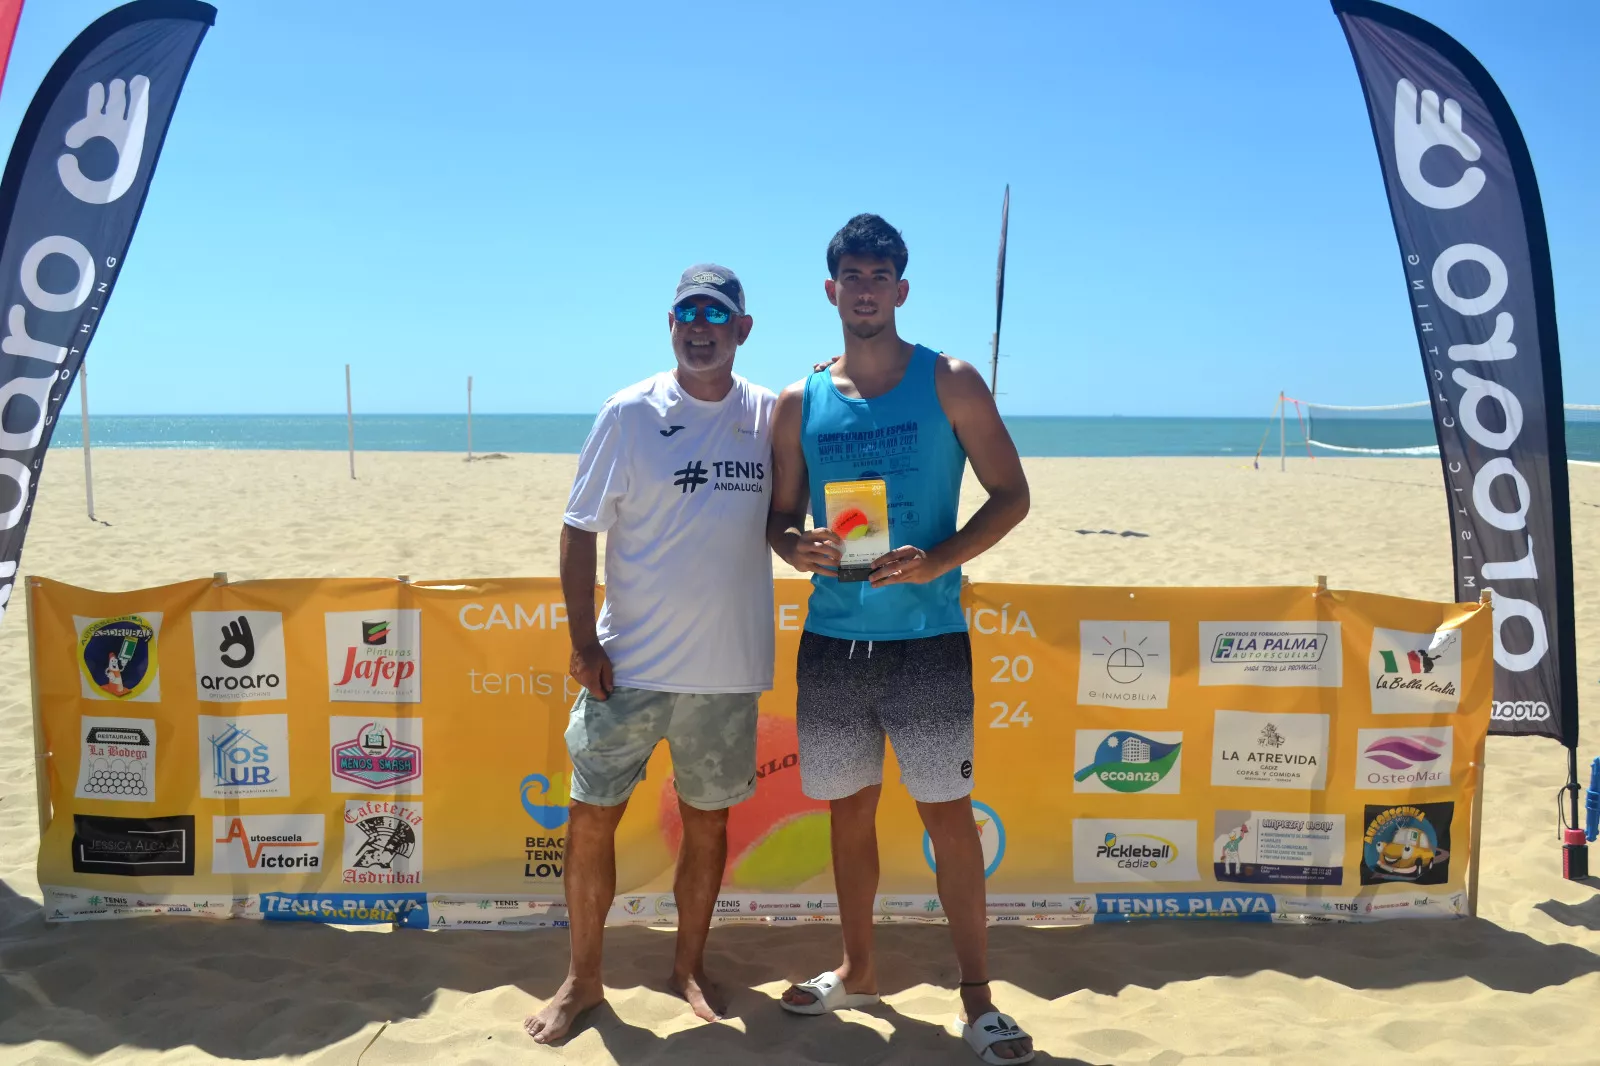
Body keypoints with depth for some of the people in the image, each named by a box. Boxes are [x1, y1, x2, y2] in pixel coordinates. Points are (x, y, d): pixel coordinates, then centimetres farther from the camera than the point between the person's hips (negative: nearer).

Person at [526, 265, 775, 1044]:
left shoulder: (771, 416, 1)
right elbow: (580, 531, -3)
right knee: (591, 819, 5)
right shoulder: (630, 414, -5)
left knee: (707, 821, 13)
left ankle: (690, 965, 33)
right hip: (631, 661, -1)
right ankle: (581, 980, 24)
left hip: (729, 666, 2)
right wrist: (584, 642, -9)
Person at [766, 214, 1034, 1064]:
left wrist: (940, 560, -17)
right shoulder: (799, 404, 7)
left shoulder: (950, 382, -1)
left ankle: (976, 997, 15)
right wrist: (794, 547, -11)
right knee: (849, 808, 14)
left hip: (927, 635, -3)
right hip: (832, 638, 3)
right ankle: (857, 970, 32)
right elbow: (780, 515, 13)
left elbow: (1011, 494, -2)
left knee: (947, 813, 0)